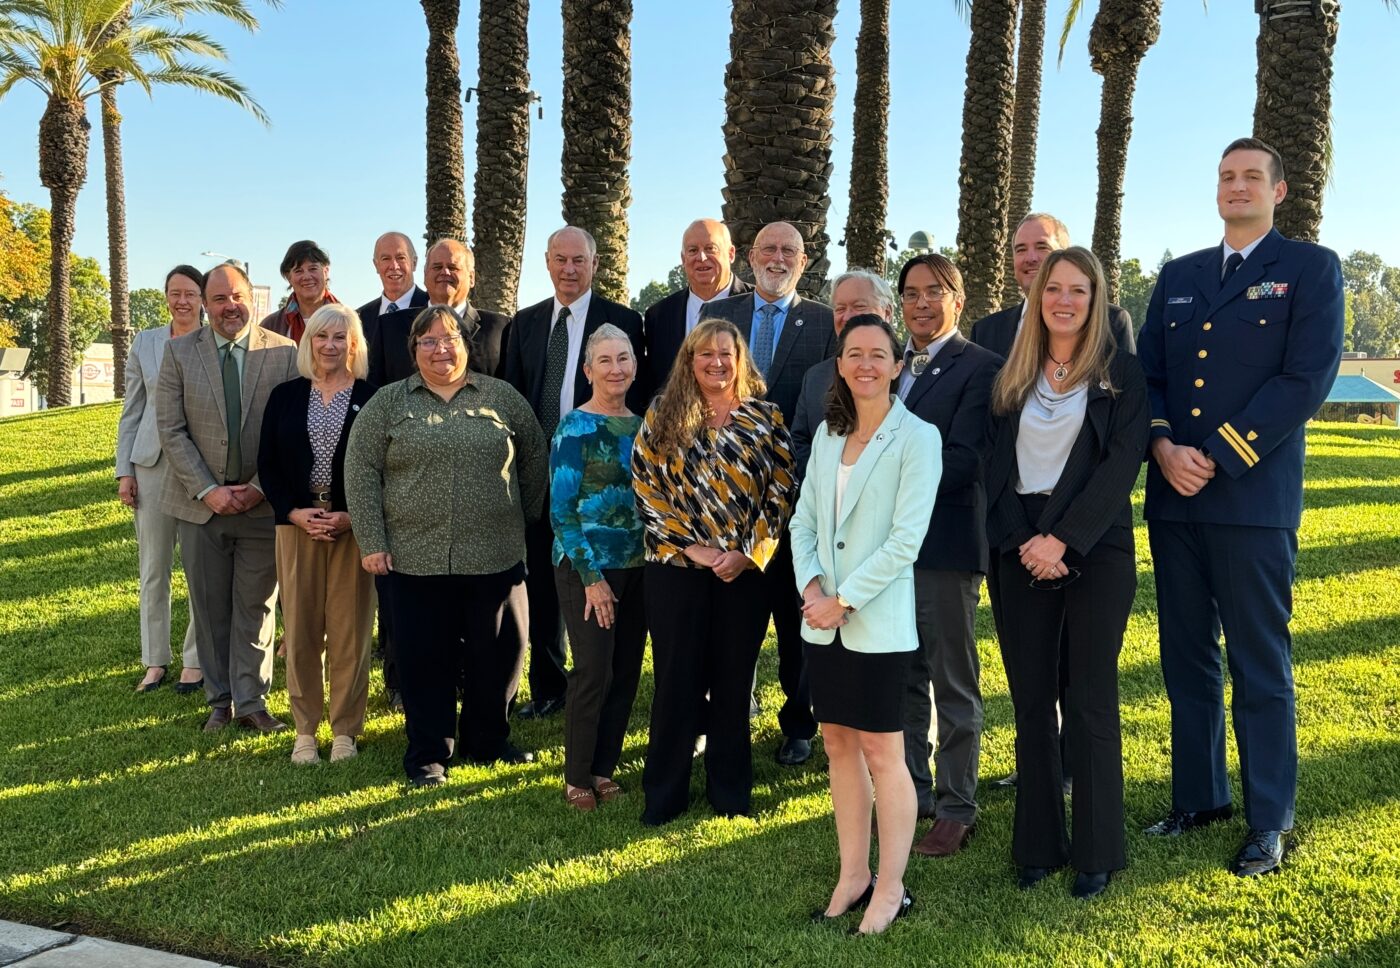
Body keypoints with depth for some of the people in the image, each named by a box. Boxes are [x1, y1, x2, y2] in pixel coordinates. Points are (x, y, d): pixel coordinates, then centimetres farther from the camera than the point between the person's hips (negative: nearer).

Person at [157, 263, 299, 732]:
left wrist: (260, 488, -11)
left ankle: (251, 701, 17)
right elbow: (171, 429, -3)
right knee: (210, 607, 10)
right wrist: (207, 491, -11)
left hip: (262, 501, -1)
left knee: (256, 606, 7)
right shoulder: (179, 351, 0)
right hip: (200, 502, 1)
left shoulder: (284, 353, -3)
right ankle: (220, 701, 22)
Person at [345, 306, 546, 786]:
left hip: (495, 557, 1)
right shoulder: (387, 403, 4)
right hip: (416, 559, -1)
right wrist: (371, 542, -5)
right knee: (425, 659, 6)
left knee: (497, 652, 8)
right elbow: (361, 471, 1)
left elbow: (534, 460, 13)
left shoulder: (502, 397, 7)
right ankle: (429, 755, 20)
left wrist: (526, 520, 11)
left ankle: (488, 741, 28)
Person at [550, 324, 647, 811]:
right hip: (587, 566, -5)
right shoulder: (574, 427, -7)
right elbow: (561, 509, -10)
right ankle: (577, 779, 10)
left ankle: (604, 768, 22)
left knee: (626, 672, 8)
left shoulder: (642, 426, 9)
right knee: (594, 670, -6)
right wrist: (592, 577, -14)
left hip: (637, 565, 5)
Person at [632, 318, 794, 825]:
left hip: (745, 569, 1)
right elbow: (646, 488, -3)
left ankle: (731, 790, 22)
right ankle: (664, 793, 16)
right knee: (676, 678, 5)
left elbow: (780, 493, -1)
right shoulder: (662, 414, 2)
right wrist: (690, 547, -11)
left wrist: (747, 554, -11)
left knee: (734, 679, 9)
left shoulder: (766, 417, 4)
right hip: (677, 567, -1)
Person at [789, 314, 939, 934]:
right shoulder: (827, 435, 10)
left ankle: (890, 889, 14)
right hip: (822, 621, 6)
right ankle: (853, 877, 24)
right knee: (839, 745, 12)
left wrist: (844, 599, -15)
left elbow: (906, 539, -15)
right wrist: (810, 585, -6)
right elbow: (804, 521, 11)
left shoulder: (916, 438, -8)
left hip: (879, 623, -6)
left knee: (881, 754, 1)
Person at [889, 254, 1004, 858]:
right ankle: (910, 792, 28)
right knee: (902, 677, 15)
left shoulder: (980, 367, -7)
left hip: (944, 541, -6)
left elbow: (962, 459, -15)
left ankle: (956, 809, 14)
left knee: (953, 683, 3)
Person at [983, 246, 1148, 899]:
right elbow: (998, 466, 6)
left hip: (1095, 548, -3)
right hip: (1022, 551, 3)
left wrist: (1063, 539, -16)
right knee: (1031, 702, 5)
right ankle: (1038, 844, 16)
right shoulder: (1012, 379, 11)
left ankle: (1096, 851, 10)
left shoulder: (1120, 373, 2)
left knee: (1090, 703, -1)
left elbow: (1123, 463, -8)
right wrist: (1025, 543, -8)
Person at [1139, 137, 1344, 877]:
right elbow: (1147, 373, 13)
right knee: (1186, 660, 11)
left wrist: (1217, 457, -14)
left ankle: (1268, 823, 11)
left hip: (1252, 496, -5)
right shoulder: (1178, 276, 17)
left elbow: (1307, 380, -9)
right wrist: (1163, 447, -7)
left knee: (1260, 665, 1)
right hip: (1174, 496, 5)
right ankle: (1199, 799, 24)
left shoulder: (1311, 268, 2)